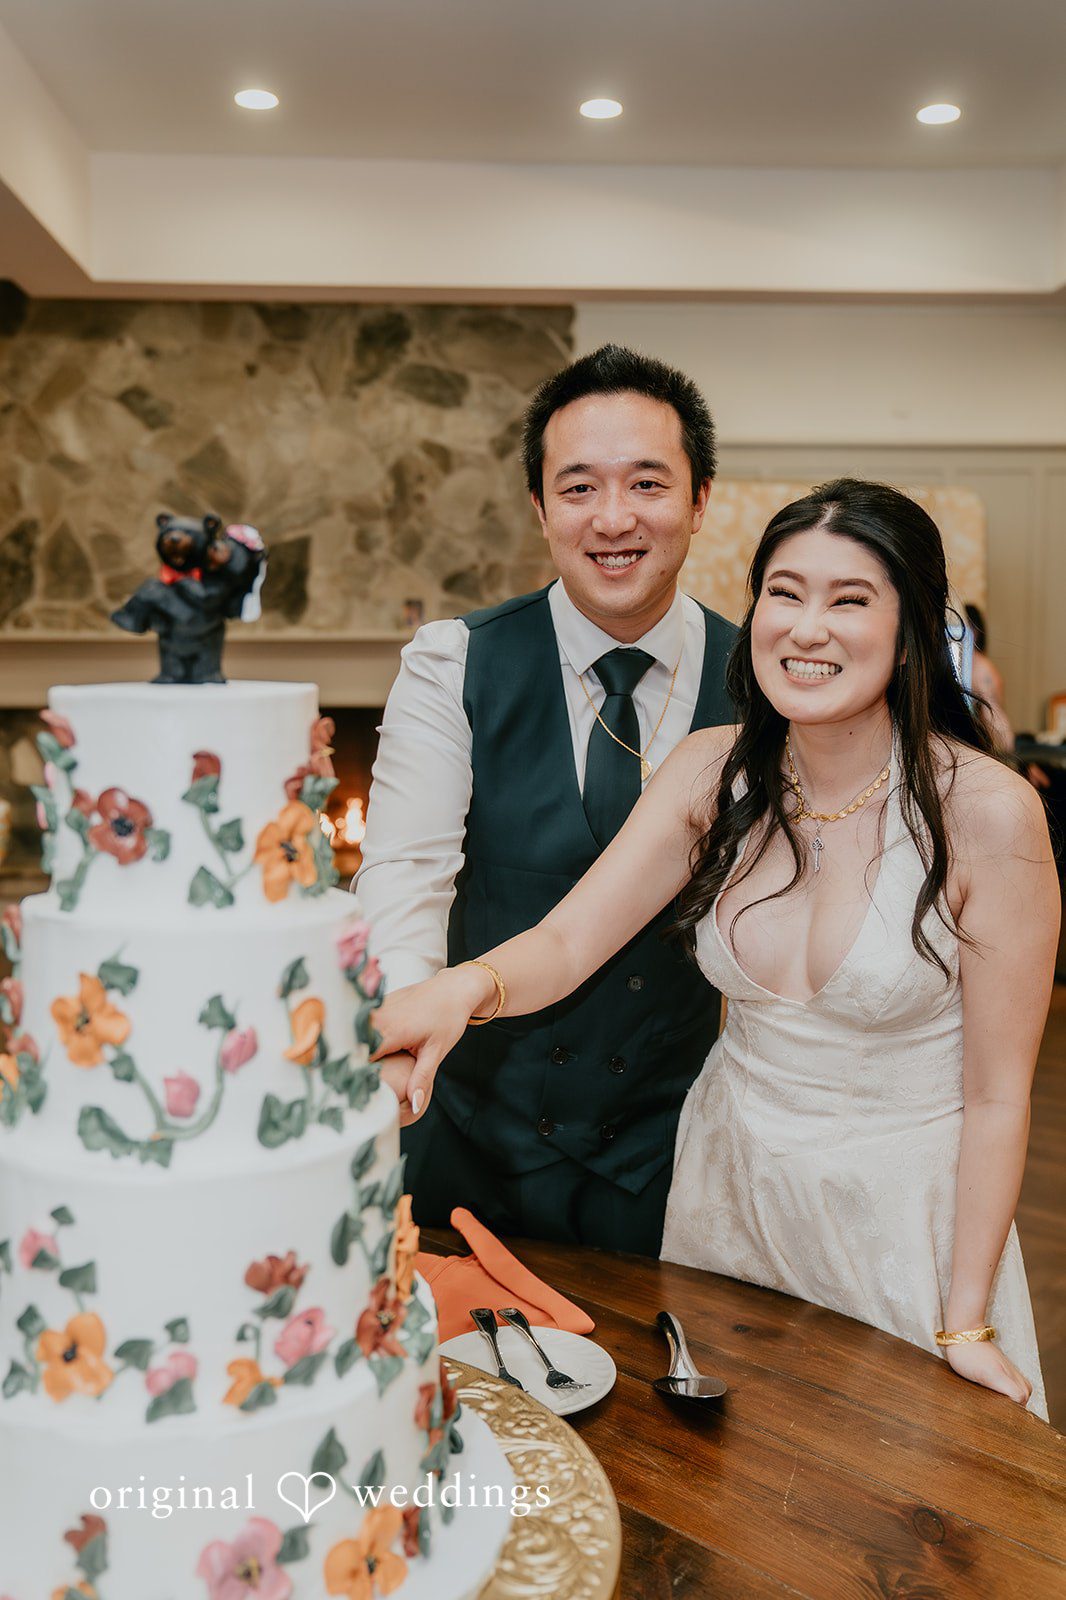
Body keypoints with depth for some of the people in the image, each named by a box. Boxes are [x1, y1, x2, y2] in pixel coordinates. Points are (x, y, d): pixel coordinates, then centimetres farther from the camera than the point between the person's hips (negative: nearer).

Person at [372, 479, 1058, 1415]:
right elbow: (569, 939, -15)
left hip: (901, 1213, -3)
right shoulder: (716, 771, -10)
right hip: (728, 1184, 3)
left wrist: (968, 1326, -10)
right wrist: (468, 986, -38)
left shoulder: (985, 810, -20)